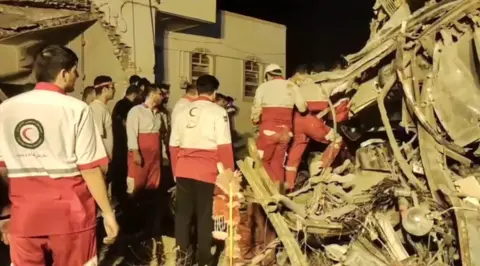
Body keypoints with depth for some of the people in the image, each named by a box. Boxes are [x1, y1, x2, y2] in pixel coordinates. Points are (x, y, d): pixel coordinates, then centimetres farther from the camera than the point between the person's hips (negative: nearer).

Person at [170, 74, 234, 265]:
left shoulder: (182, 112, 11)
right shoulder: (218, 112, -5)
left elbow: (173, 145, 13)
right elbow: (224, 147, -10)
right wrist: (229, 173, -2)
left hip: (183, 169, 5)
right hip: (206, 171, -4)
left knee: (183, 212, 14)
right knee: (205, 214, 6)